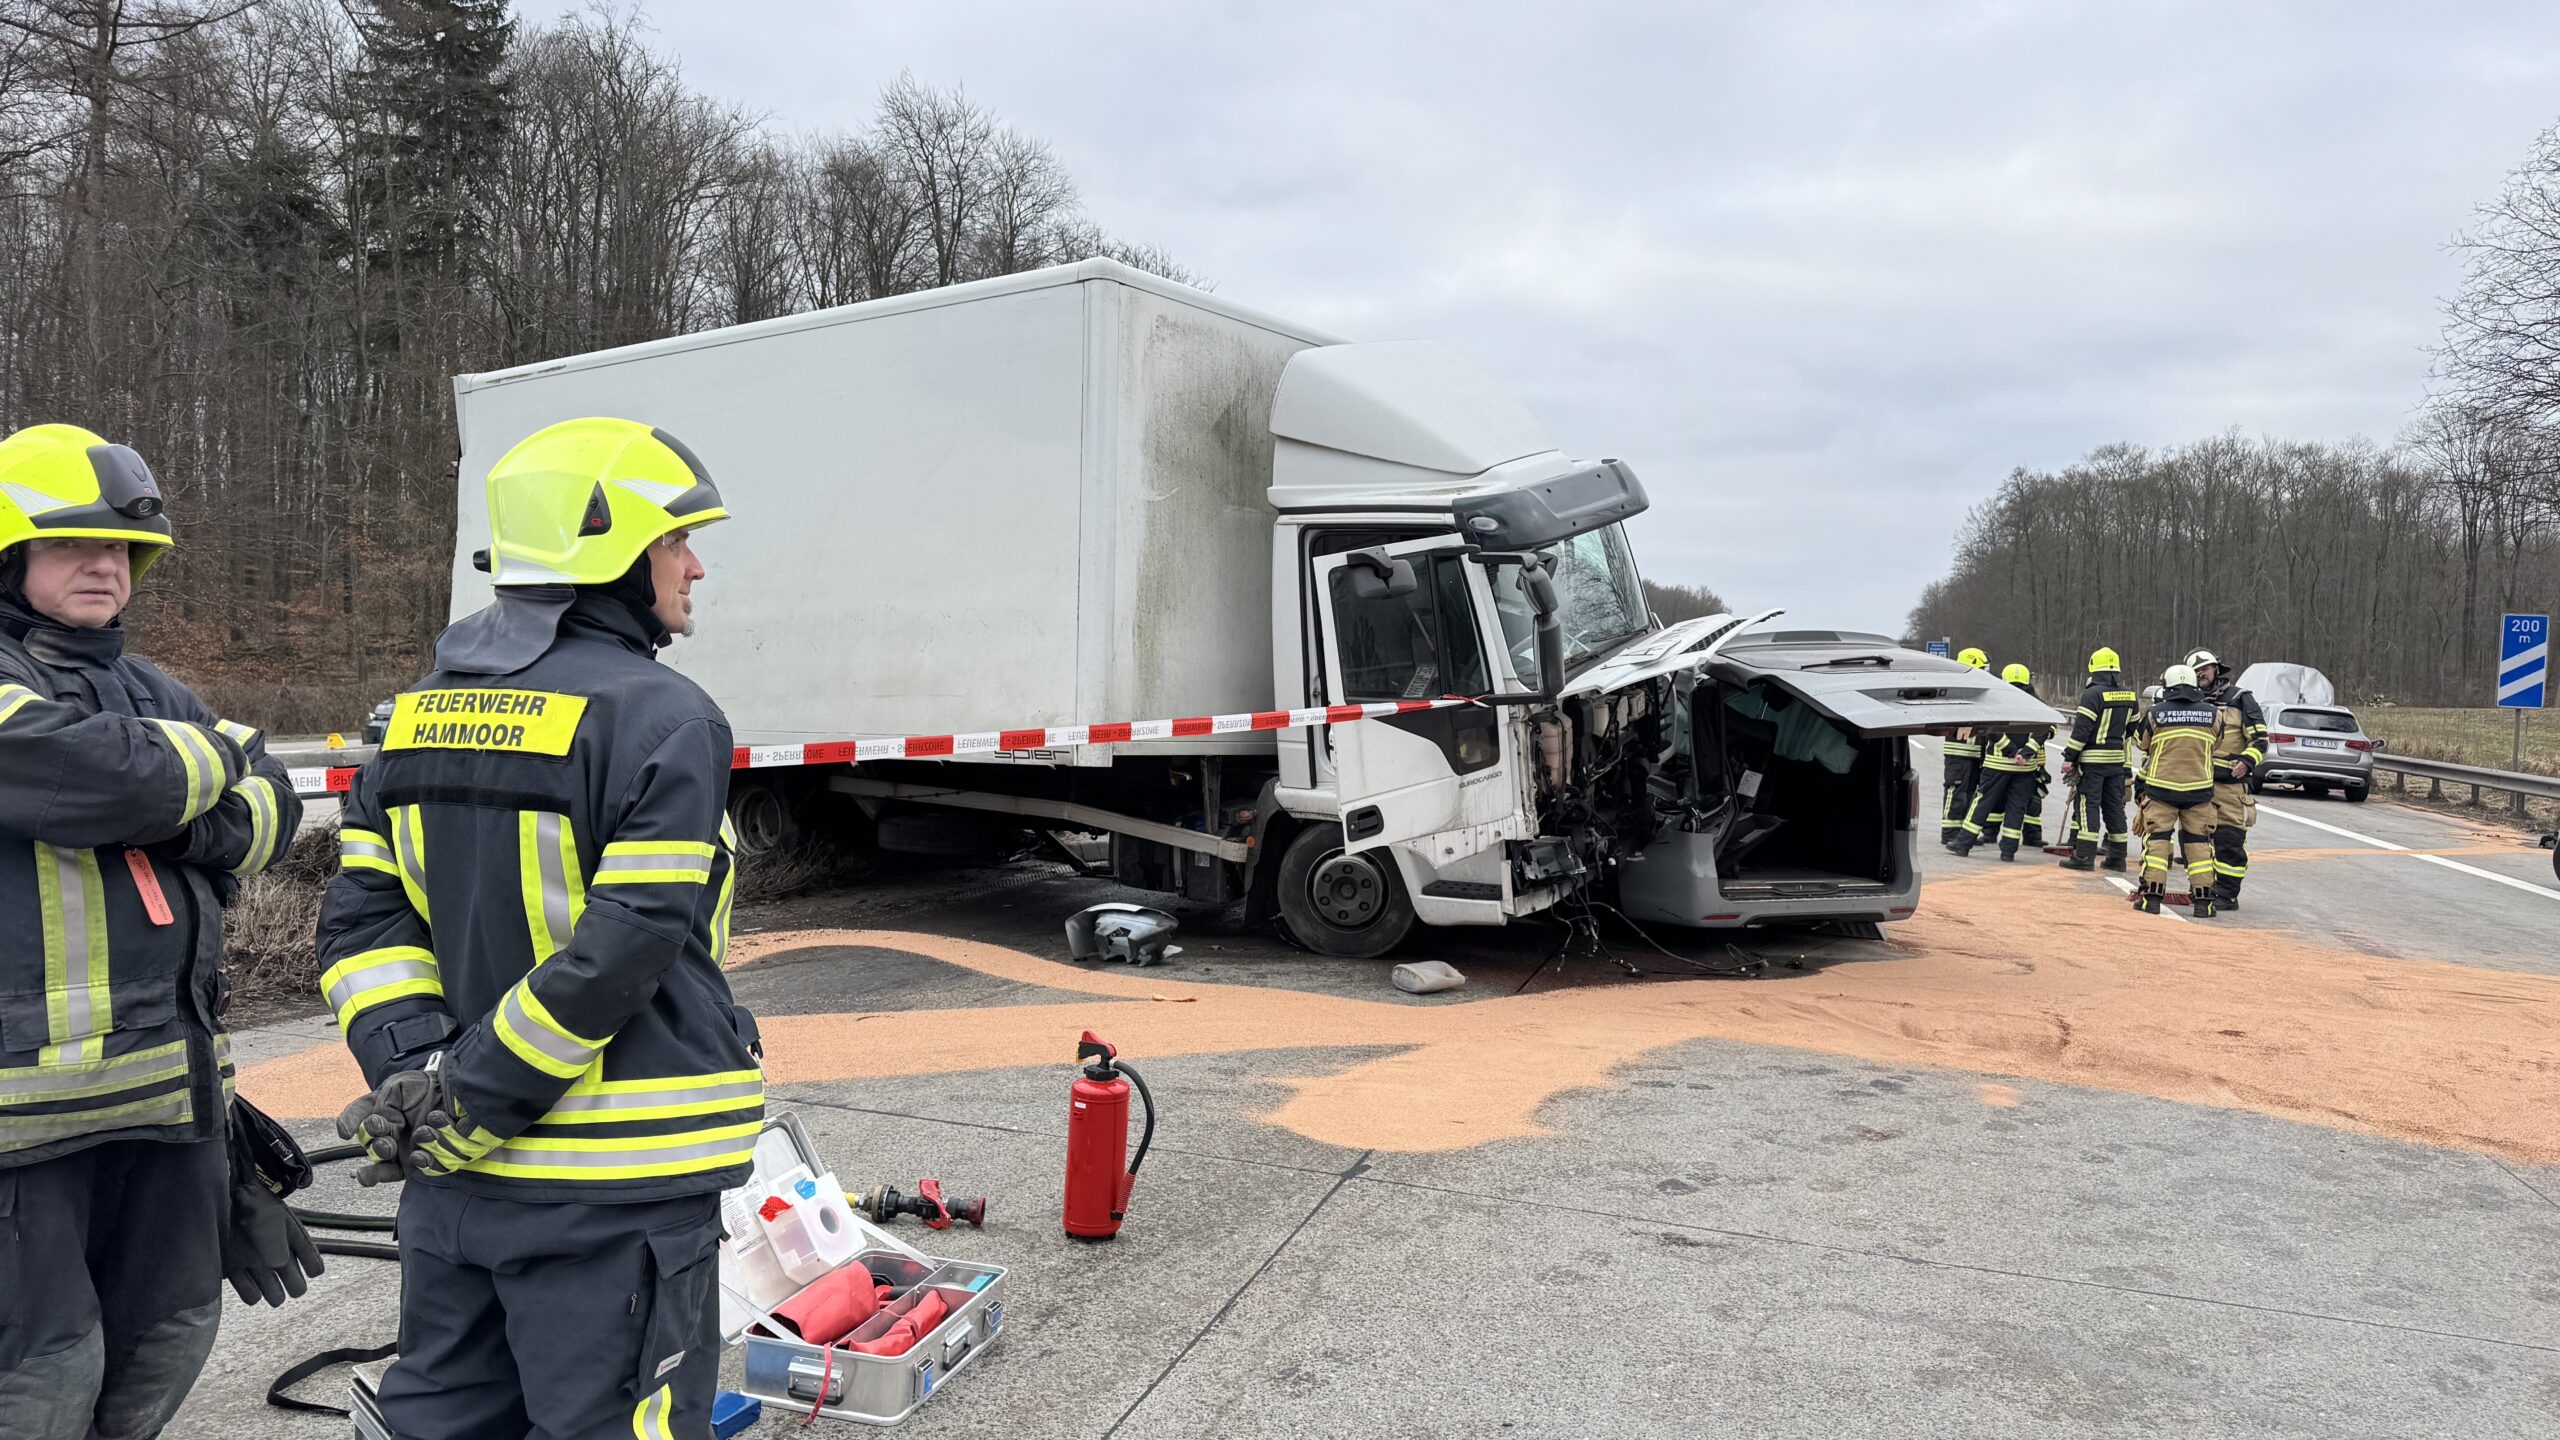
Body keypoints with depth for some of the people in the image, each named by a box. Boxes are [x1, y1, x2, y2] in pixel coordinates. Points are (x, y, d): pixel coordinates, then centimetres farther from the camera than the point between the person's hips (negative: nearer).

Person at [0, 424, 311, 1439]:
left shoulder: (151, 693, 17)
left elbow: (273, 811, 8)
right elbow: (102, 778, -24)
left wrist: (197, 830, -12)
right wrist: (219, 756, -5)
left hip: (170, 1078, 8)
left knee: (169, 1340, 18)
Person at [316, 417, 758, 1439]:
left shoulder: (422, 712, 9)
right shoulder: (663, 720, -15)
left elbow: (362, 915, 5)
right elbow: (623, 950, -21)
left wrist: (411, 1075, -3)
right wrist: (470, 1109, -13)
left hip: (452, 1179, 7)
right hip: (609, 1195, -7)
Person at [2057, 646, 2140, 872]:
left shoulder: (2093, 694, -13)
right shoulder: (2129, 697, 10)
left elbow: (2082, 729, -16)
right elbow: (2133, 729, 17)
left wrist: (2069, 757, -12)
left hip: (2092, 760, -7)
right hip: (2117, 759, 7)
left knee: (2088, 805, -4)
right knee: (2114, 805, 12)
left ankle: (2085, 856, -6)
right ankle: (2117, 857, 17)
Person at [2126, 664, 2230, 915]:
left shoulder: (2155, 714, -7)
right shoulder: (2212, 714, 0)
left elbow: (2141, 741, 9)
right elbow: (2216, 745, 14)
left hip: (2161, 788, -2)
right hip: (2199, 789, 2)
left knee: (2156, 839, 4)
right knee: (2199, 842, 9)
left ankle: (2151, 896, 1)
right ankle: (2202, 900, 9)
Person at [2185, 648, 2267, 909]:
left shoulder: (2239, 698, 1)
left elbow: (2260, 737, -2)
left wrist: (2247, 761, -17)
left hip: (2230, 782, -6)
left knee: (2229, 841, -6)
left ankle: (2227, 894, -2)